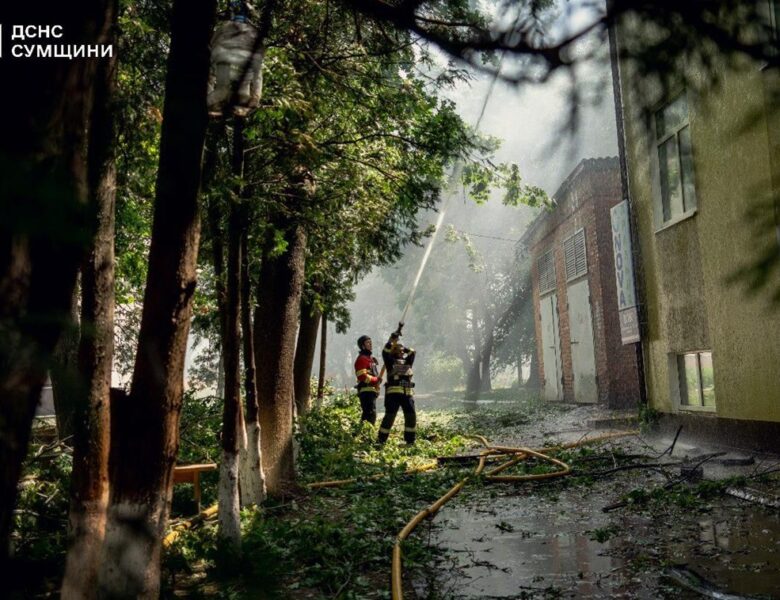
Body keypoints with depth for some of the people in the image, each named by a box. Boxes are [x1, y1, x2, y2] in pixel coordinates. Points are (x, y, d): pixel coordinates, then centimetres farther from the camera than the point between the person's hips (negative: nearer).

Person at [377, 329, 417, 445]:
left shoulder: (407, 361, 22)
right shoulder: (390, 361, 10)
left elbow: (412, 352, 11)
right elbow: (385, 352, -5)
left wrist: (403, 348, 11)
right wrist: (392, 340, -6)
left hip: (408, 393, 5)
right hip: (393, 393, -5)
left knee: (411, 415, -1)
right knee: (390, 416, -8)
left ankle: (410, 440, 9)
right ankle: (381, 440, 0)